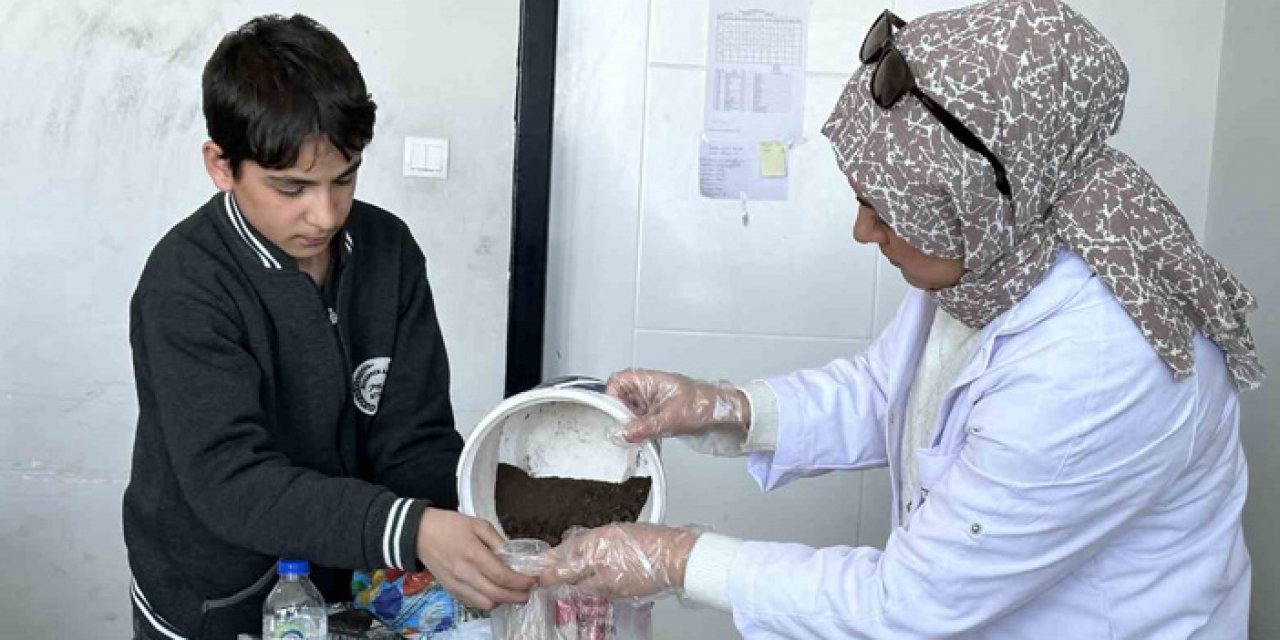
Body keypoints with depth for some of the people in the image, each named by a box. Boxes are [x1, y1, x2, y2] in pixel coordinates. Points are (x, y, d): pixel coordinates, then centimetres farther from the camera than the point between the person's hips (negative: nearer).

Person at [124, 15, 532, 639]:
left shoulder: (390, 251, -10)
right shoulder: (185, 284, -22)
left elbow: (415, 438, -10)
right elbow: (229, 480, -30)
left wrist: (473, 538, -28)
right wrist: (410, 531, -43)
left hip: (347, 586, 4)